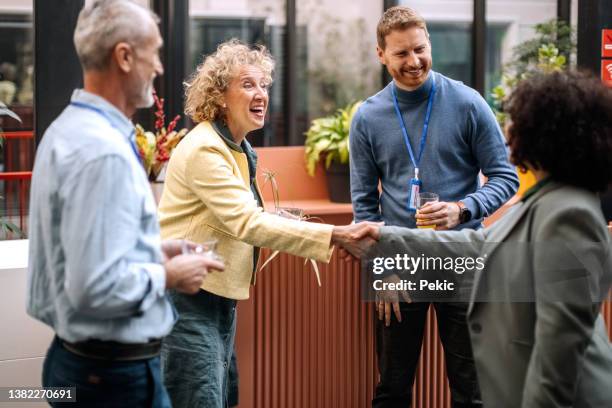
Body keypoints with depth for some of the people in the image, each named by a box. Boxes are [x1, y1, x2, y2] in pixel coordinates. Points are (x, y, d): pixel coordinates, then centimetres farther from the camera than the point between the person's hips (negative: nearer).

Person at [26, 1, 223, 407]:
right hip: (117, 373, -10)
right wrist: (168, 276, -13)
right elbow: (94, 287, -28)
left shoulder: (67, 130, 9)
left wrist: (153, 252, 11)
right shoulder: (103, 152, -23)